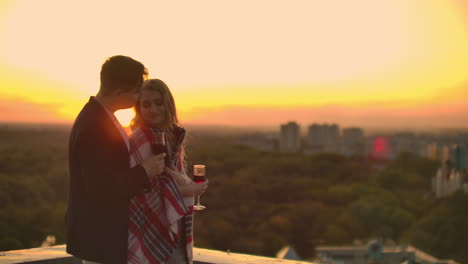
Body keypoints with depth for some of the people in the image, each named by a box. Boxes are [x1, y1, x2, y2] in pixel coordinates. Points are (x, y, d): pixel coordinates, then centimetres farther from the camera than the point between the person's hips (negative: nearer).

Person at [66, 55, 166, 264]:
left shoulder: (98, 117, 8)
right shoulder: (94, 127, -24)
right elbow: (101, 190, -27)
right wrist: (144, 173, -18)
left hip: (108, 234, 10)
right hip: (99, 238, -10)